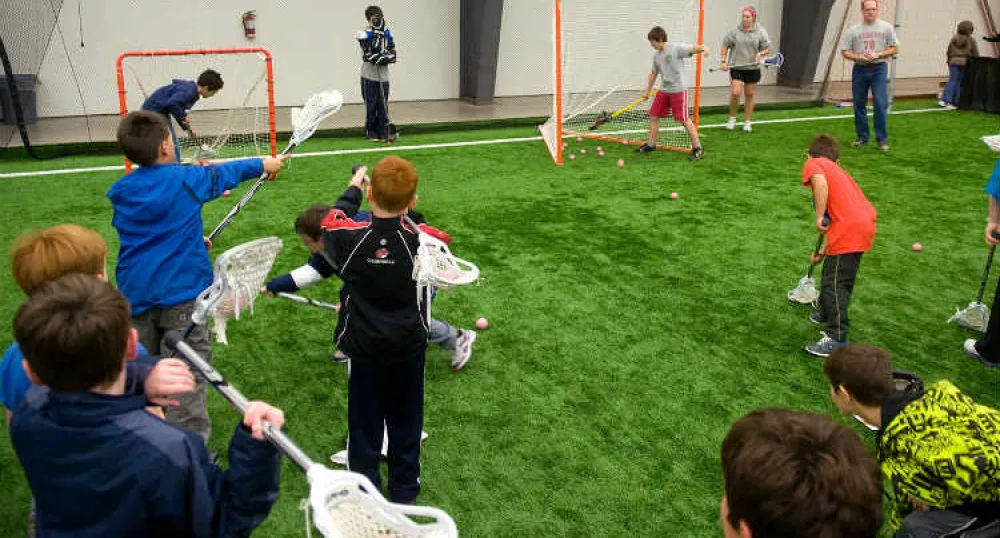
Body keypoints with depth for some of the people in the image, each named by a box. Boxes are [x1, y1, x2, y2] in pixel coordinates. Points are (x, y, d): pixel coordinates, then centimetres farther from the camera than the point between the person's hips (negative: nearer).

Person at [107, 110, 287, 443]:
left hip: (134, 293, 5)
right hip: (180, 293, -5)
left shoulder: (121, 192, 6)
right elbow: (227, 173, 11)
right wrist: (265, 164, 29)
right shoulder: (186, 179, -7)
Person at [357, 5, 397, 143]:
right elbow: (368, 55, -15)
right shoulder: (364, 35, -5)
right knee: (371, 105, 1)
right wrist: (384, 57, -21)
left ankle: (383, 132, 11)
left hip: (383, 76, 4)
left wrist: (385, 58, -15)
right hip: (369, 76, -4)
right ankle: (371, 132, 13)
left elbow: (393, 55, 3)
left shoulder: (387, 34, 8)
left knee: (383, 106, 4)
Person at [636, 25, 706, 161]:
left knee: (684, 119, -8)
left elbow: (694, 49, -24)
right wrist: (647, 91, 26)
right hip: (663, 90, 7)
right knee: (653, 115, 9)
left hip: (678, 90, -7)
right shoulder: (656, 55, 11)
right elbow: (653, 73, 23)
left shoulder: (676, 48, -12)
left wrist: (703, 48, -46)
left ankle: (698, 148, 0)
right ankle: (651, 144, 26)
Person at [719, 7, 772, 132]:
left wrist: (760, 54, -15)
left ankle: (747, 122, 18)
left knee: (750, 95, 6)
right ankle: (732, 118, 9)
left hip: (753, 69, 1)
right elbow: (725, 45, 8)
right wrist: (723, 61, -1)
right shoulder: (734, 31, 1)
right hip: (736, 67, -1)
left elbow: (767, 49, 6)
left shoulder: (760, 32, 2)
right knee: (735, 93, -14)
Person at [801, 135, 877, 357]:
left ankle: (837, 339, -2)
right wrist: (822, 251, 39)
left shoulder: (813, 164, 5)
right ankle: (827, 314, 46)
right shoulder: (837, 170, 29)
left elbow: (821, 182, -22)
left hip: (849, 231, -9)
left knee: (835, 284, -4)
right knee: (831, 274, 27)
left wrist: (819, 217, -16)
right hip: (864, 224, 9)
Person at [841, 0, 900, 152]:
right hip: (859, 70, 2)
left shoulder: (886, 27, 4)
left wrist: (878, 55, -12)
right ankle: (862, 138, 20)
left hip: (879, 68, -2)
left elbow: (895, 48, 4)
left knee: (881, 104, -10)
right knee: (859, 105, 7)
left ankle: (882, 140, -3)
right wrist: (859, 57, -14)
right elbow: (844, 51, 3)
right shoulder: (853, 30, 4)